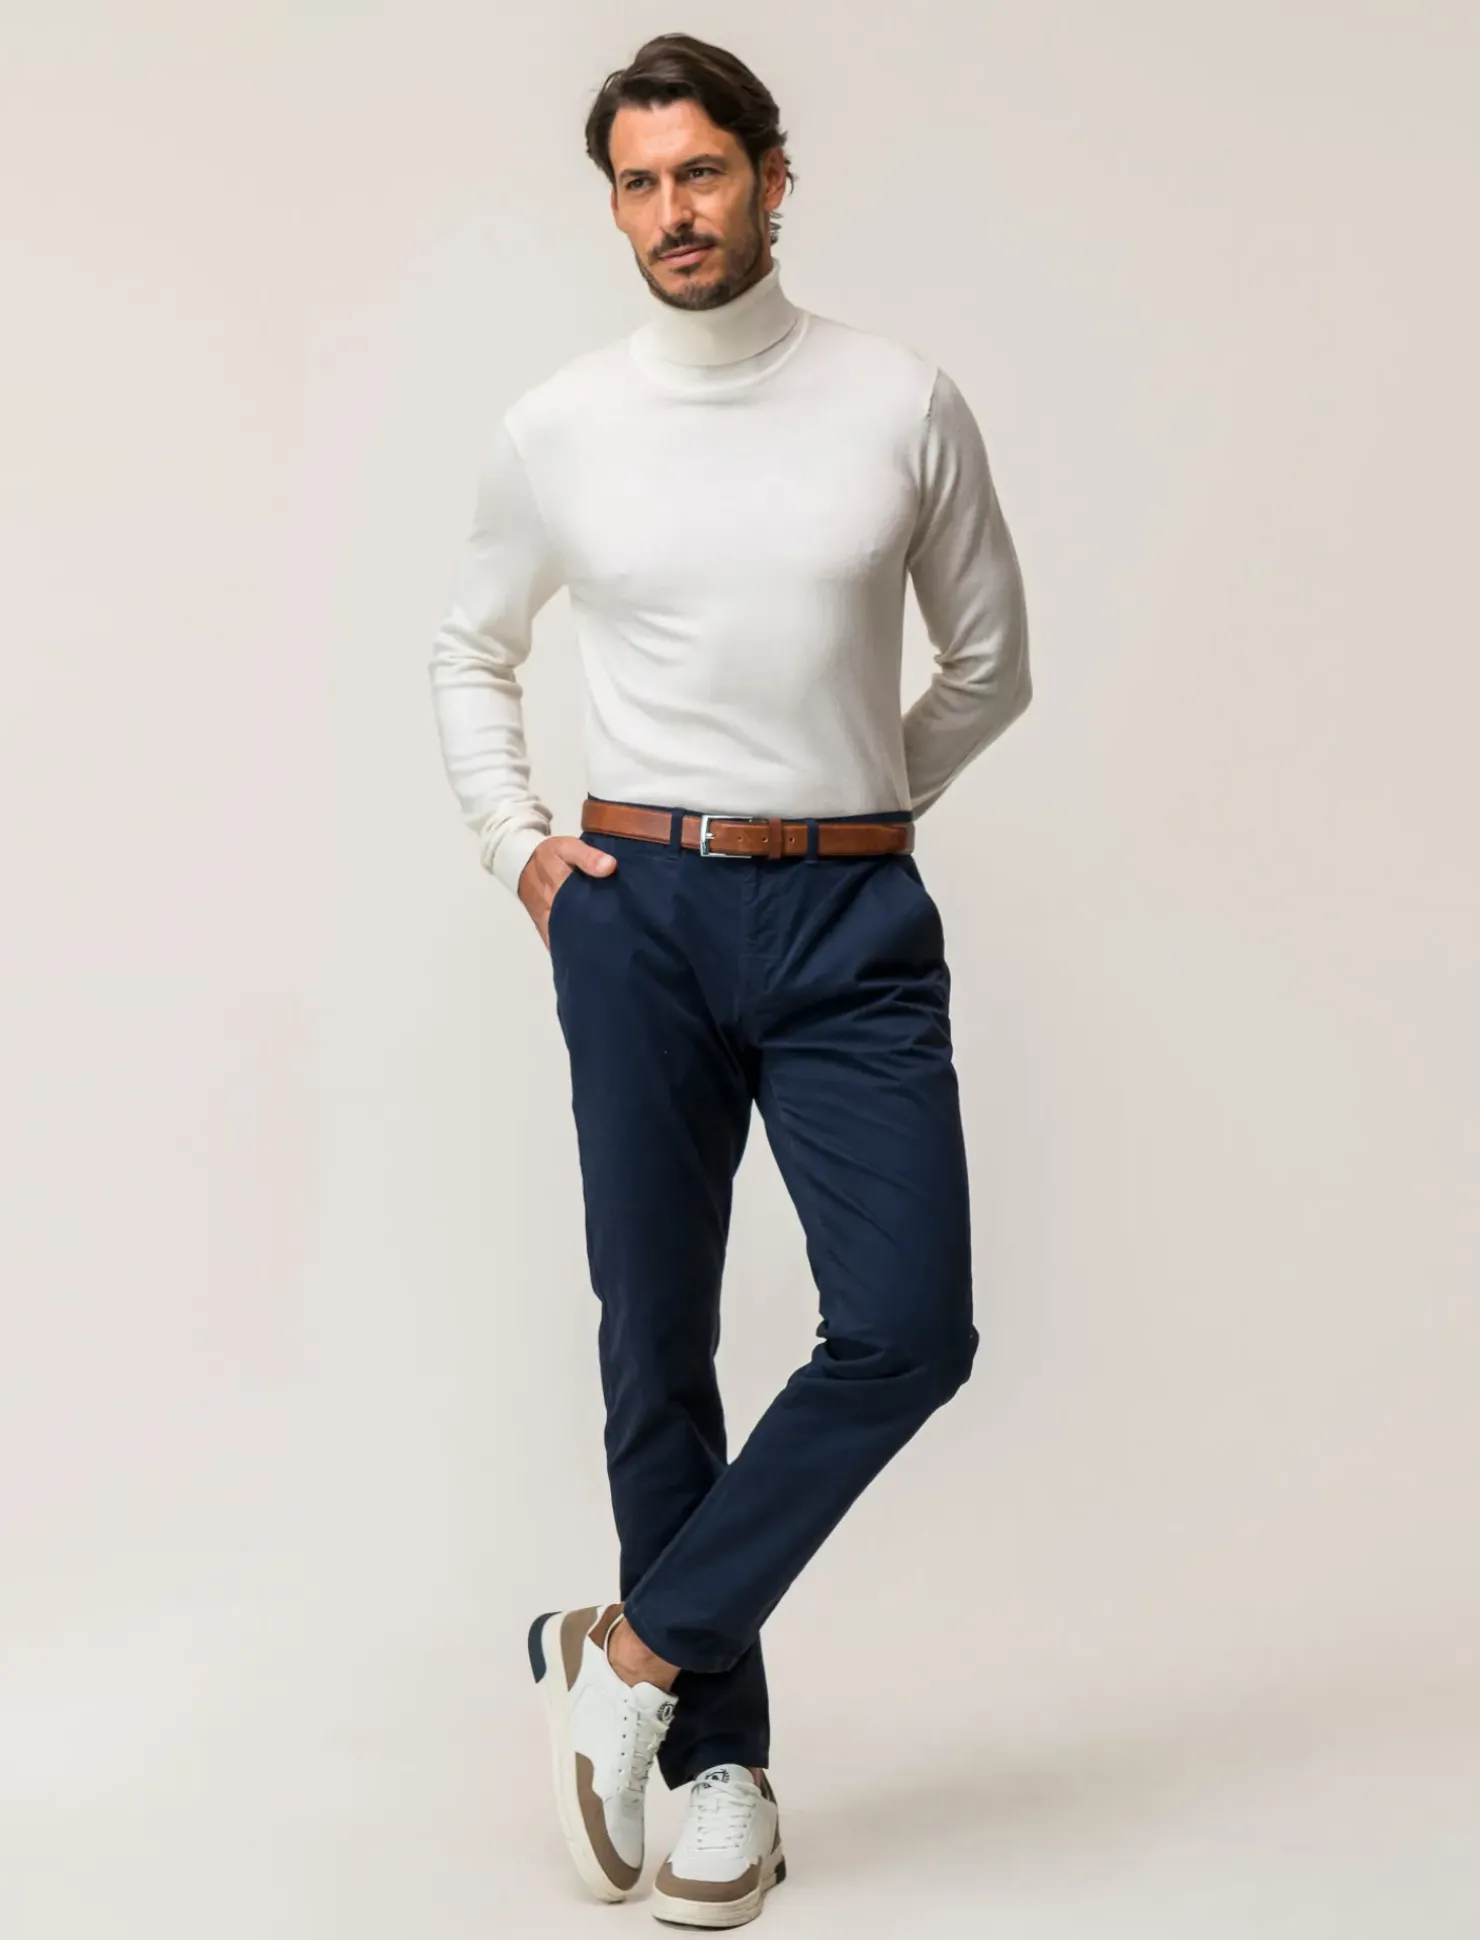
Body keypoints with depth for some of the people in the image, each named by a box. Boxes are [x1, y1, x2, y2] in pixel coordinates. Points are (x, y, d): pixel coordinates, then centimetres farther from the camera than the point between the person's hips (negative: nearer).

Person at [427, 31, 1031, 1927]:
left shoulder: (902, 402, 3)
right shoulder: (557, 430, 5)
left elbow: (988, 663, 14)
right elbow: (469, 654, 19)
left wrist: (859, 817, 11)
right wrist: (518, 846, 7)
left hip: (851, 919, 0)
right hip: (640, 916, 0)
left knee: (907, 1327, -11)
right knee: (658, 1345, 4)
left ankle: (635, 1648, 8)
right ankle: (719, 1758, 19)